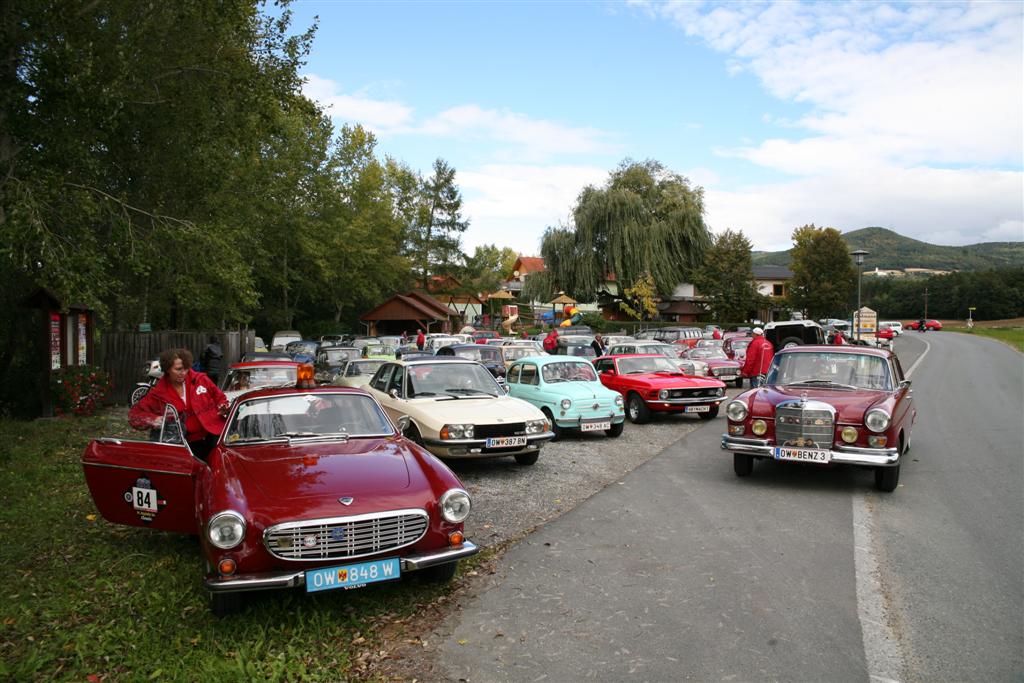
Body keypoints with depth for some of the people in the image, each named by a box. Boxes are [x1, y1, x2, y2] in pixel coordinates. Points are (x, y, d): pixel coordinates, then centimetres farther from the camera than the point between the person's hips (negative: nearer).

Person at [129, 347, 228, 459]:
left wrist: (223, 409, -6)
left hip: (214, 435, -1)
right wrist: (155, 420, -12)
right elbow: (134, 414, 6)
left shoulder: (200, 380, 4)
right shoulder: (159, 394, 4)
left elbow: (220, 398, 17)